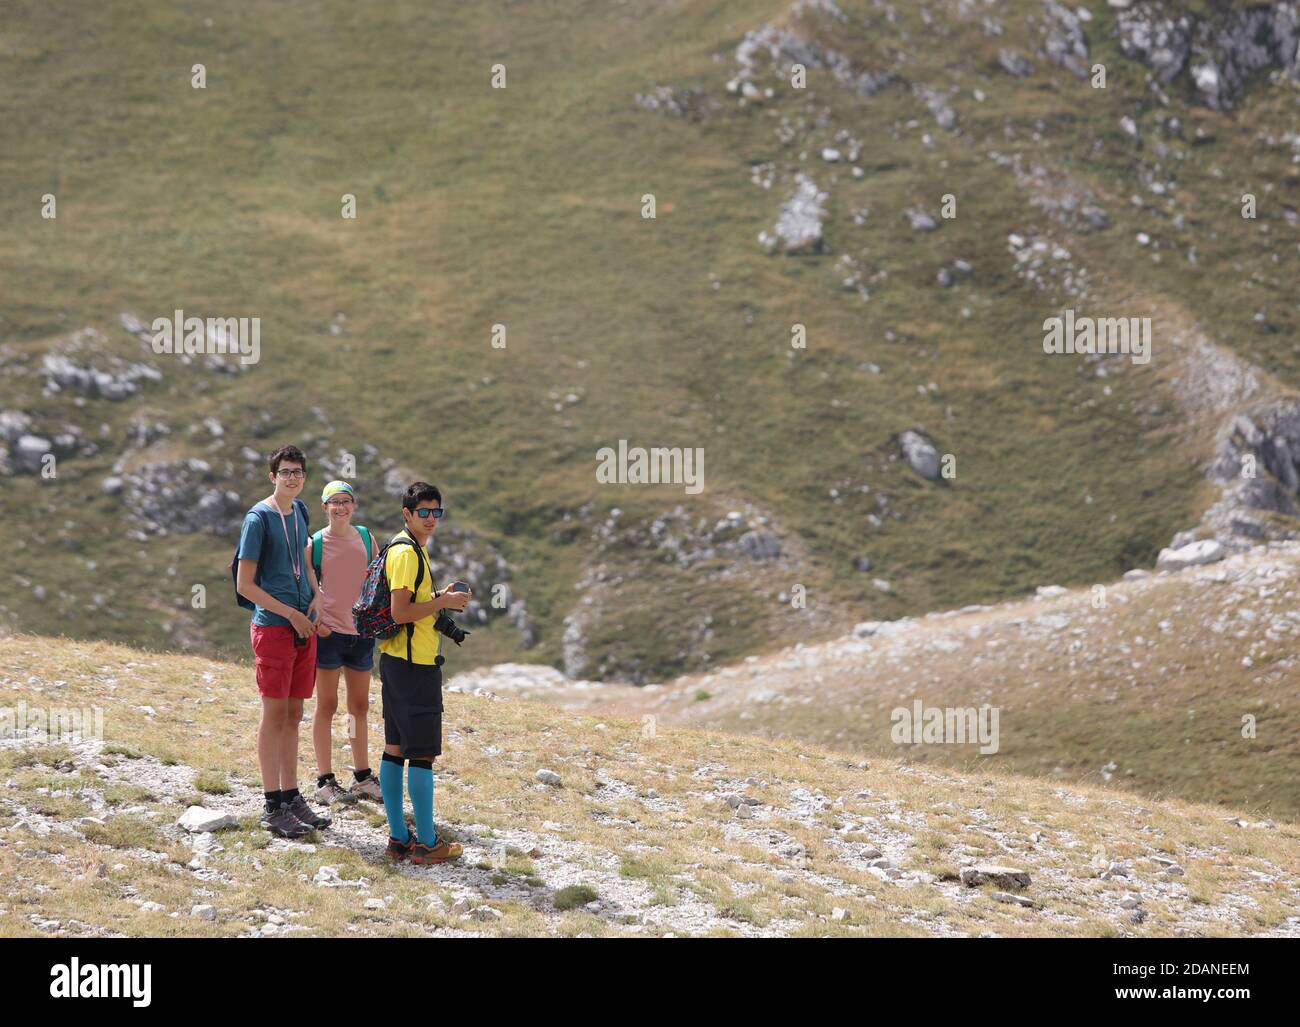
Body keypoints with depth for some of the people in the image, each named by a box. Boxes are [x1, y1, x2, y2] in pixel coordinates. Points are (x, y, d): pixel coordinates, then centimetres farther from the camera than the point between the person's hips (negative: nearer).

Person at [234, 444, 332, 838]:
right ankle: (273, 807, -1)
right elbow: (245, 585, -12)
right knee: (275, 714, -4)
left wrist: (315, 596, 9)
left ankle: (291, 796, 18)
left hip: (303, 626, 7)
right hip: (273, 625, -7)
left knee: (293, 715, 11)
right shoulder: (259, 518, -10)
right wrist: (291, 613, -13)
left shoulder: (299, 511, 12)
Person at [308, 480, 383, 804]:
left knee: (359, 705, 14)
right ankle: (325, 782, 4)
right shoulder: (314, 544, -4)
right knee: (327, 705, 0)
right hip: (329, 631, -5)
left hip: (362, 631, 5)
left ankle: (363, 778, 24)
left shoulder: (365, 538, 7)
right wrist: (313, 620, -12)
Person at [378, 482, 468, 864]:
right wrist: (443, 602, -14)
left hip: (396, 660, 11)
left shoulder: (409, 549, 16)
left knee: (395, 750, 10)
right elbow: (399, 612, -22)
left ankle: (398, 837, 14)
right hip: (414, 664, -11)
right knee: (423, 753, -6)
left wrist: (439, 599, 11)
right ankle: (426, 843, -3)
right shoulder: (407, 552, -16)